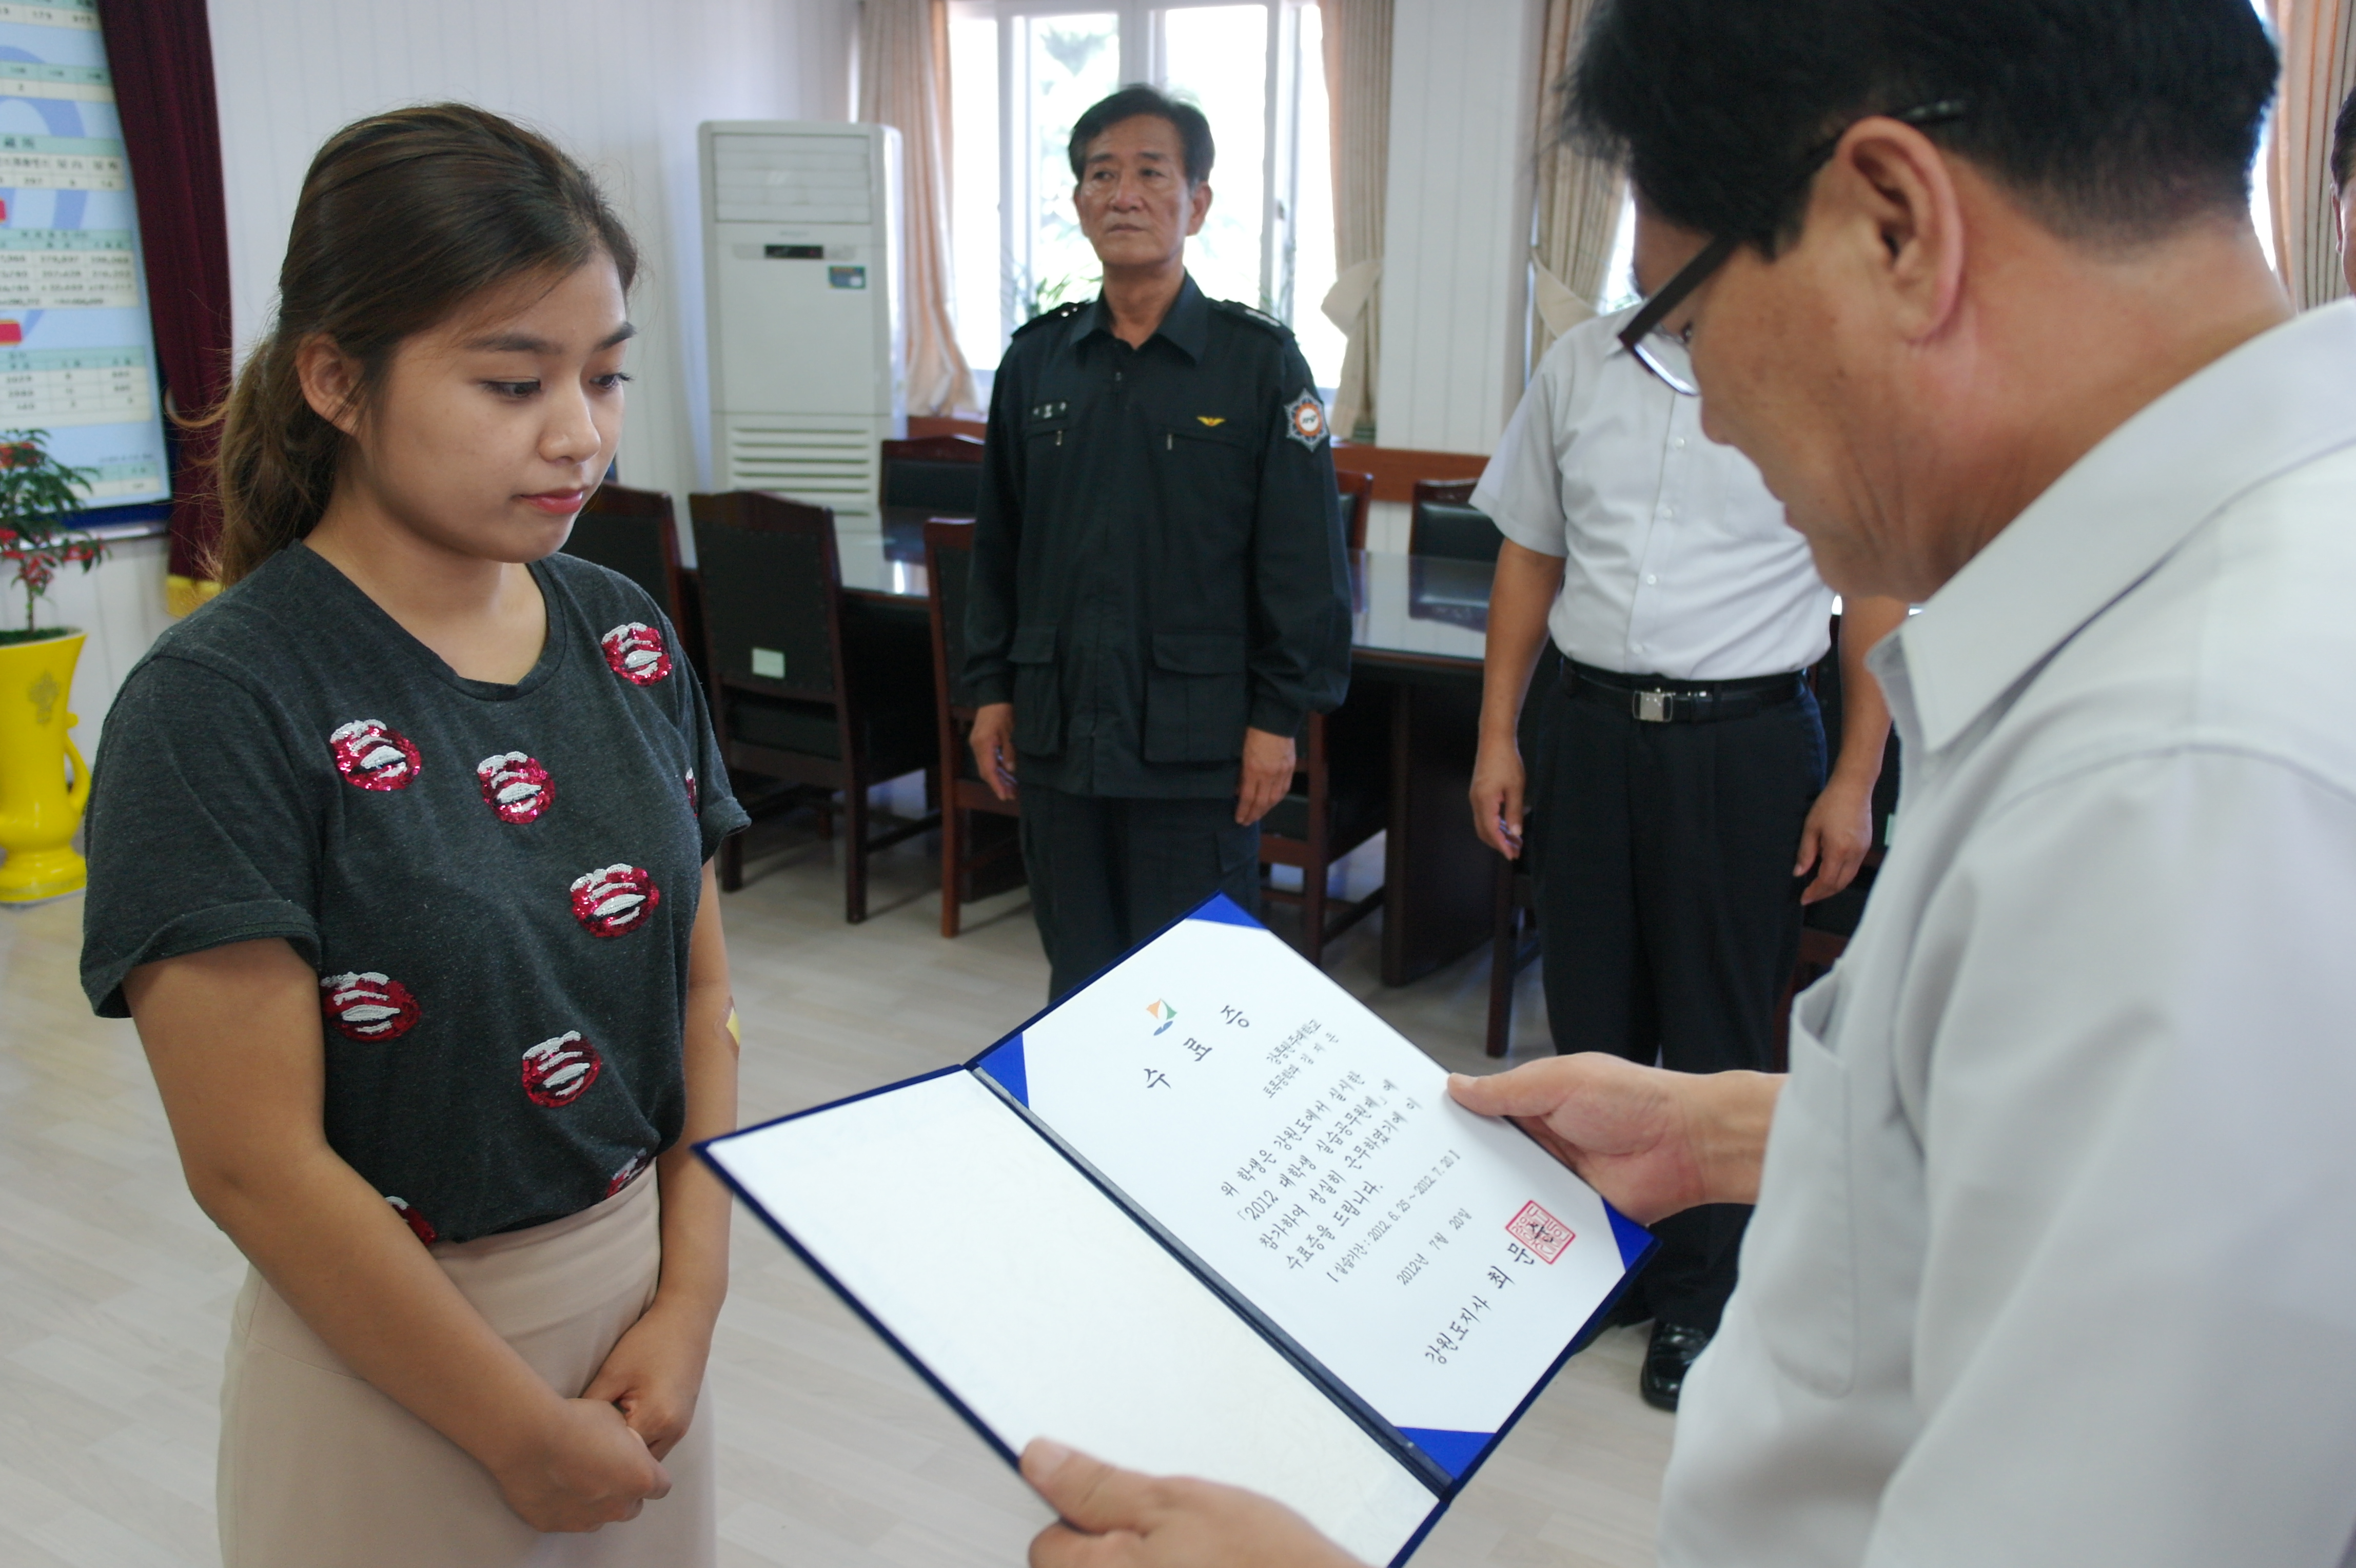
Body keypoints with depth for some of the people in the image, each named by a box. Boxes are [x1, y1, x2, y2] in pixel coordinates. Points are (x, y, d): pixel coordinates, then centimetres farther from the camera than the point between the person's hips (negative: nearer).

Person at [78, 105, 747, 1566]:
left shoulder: (627, 637, -2)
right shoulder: (218, 708, -18)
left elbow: (701, 989, 2)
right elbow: (256, 1163, -18)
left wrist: (688, 1307, -7)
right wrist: (524, 1432, -12)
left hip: (646, 1292, 5)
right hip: (391, 1340, -5)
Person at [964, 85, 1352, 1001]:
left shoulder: (1259, 361, -4)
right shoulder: (1036, 360, 8)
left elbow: (1306, 560, -5)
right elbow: (997, 544, 13)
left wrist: (1280, 717, -8)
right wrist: (990, 689, 9)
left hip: (1197, 742, -4)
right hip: (1057, 728, 4)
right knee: (1077, 973, 14)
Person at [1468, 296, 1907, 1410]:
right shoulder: (1580, 365, 9)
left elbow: (1881, 594, -2)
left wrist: (1855, 783, -7)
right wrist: (1497, 736, 9)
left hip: (1745, 739, -3)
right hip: (1588, 724, 4)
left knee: (1718, 1037, 6)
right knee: (1589, 1020, 13)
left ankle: (1694, 1299, 24)